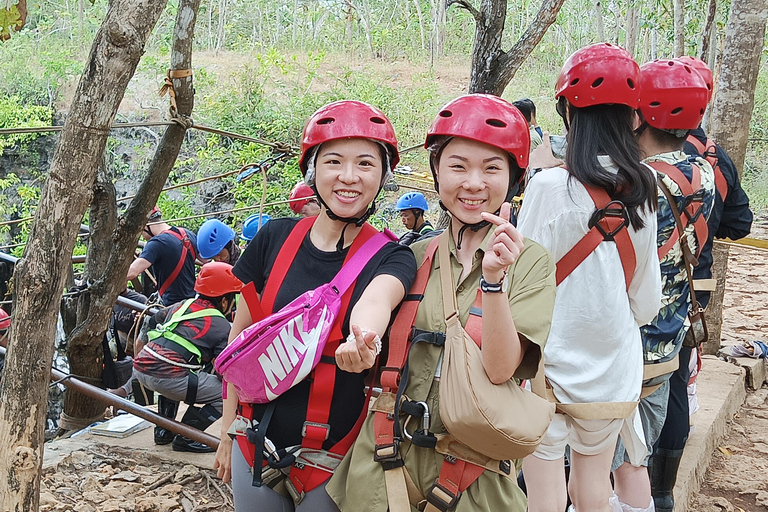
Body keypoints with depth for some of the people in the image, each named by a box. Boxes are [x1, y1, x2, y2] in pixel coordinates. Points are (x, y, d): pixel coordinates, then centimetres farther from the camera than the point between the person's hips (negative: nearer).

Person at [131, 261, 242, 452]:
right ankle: (185, 437, 2)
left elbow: (154, 321, 38)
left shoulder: (182, 305, 20)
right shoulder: (222, 327, 1)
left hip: (140, 367, 8)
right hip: (166, 378, -8)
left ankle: (164, 431, 35)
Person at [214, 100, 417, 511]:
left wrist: (363, 337, -54)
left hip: (334, 458, -2)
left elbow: (376, 298, -32)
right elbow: (241, 338, 5)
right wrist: (228, 432, 8)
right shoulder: (275, 238, -3)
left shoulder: (391, 258, -8)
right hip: (257, 443, 2)